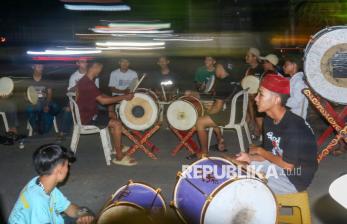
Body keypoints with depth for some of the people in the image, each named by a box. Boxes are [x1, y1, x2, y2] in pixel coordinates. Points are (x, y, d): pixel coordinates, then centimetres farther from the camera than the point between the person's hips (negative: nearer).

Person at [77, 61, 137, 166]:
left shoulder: (85, 81, 12)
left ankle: (117, 147, 23)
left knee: (113, 119, 18)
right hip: (88, 117, -11)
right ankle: (119, 157, -11)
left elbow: (100, 96, 16)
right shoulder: (87, 83, -22)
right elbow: (103, 100, -26)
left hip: (87, 114, 11)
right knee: (117, 124, -16)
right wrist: (123, 97, -20)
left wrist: (119, 98, 6)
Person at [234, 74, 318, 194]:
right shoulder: (269, 120, -3)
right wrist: (249, 158, -14)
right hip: (280, 166, 9)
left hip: (295, 179, -8)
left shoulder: (293, 127, -30)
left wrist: (259, 150, -13)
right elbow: (271, 153, 6)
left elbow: (288, 165, -24)